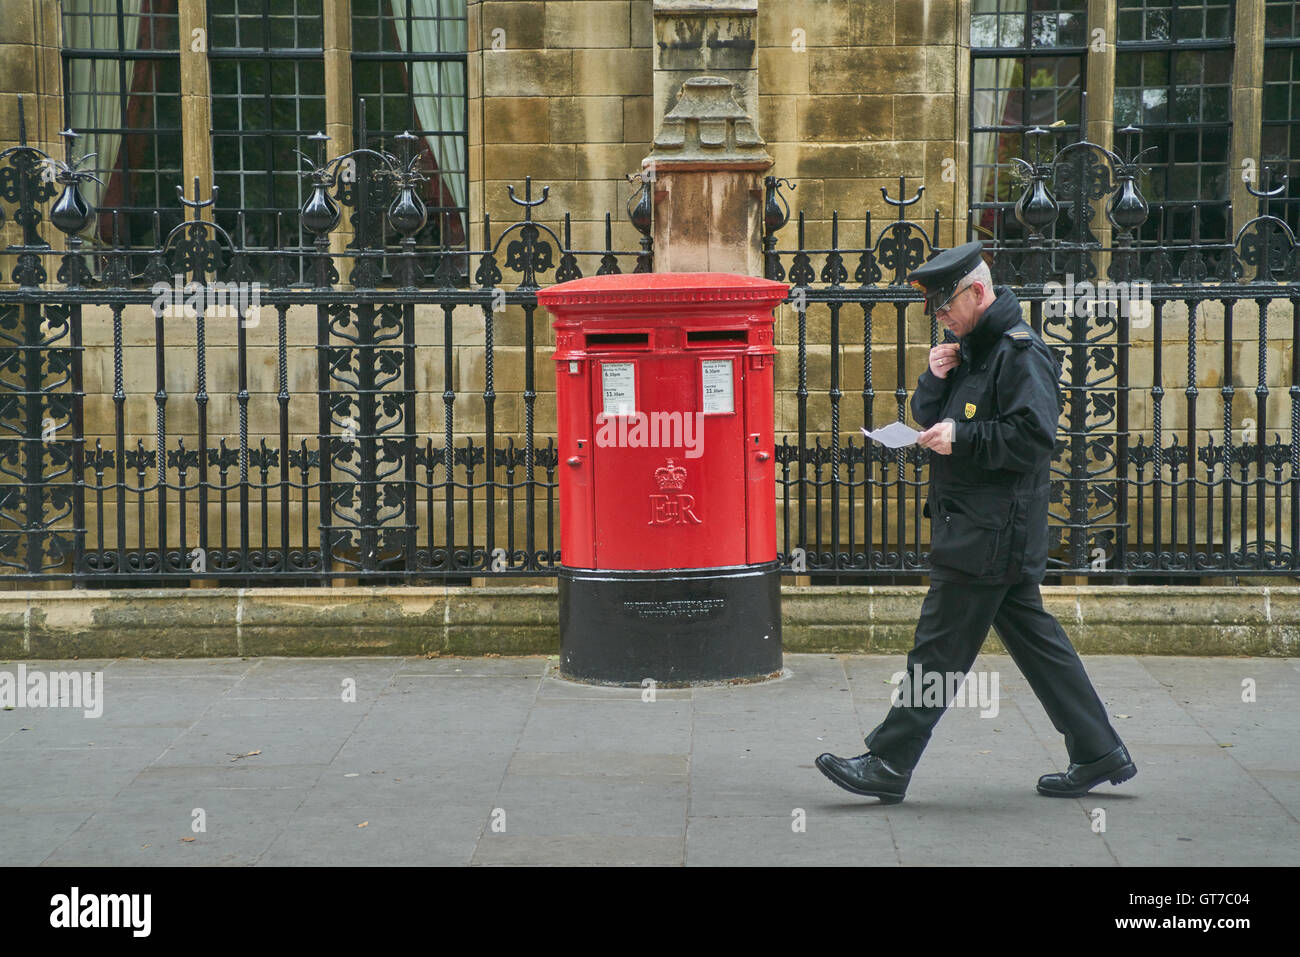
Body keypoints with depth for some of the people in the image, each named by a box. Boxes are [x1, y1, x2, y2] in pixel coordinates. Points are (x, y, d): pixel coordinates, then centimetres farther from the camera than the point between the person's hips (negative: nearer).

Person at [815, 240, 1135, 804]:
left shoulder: (1020, 352, -14)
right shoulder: (971, 347, 16)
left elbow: (1033, 436, -22)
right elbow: (928, 418, 17)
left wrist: (962, 438, -22)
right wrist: (936, 378, -1)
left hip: (988, 535, -10)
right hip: (985, 534, 10)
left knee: (940, 648, -5)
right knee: (1033, 638, 13)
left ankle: (888, 766, 1)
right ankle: (1099, 754, 20)